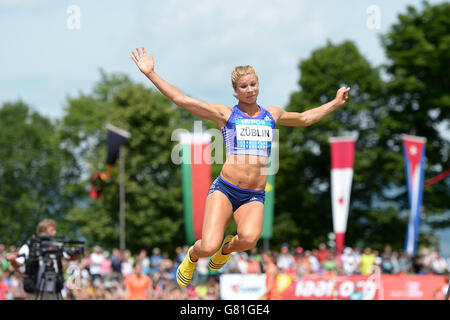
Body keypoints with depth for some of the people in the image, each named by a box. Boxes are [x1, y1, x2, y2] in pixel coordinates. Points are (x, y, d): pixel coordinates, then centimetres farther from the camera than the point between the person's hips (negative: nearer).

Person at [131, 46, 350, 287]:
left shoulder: (272, 114, 18)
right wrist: (150, 74, -4)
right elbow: (181, 99, 2)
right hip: (225, 190, -2)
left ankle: (228, 248, 7)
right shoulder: (225, 114, 7)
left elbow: (305, 118, 37)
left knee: (249, 238, -31)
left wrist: (336, 103, 39)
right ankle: (192, 255, 18)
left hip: (254, 197, 2)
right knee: (209, 247, -21)